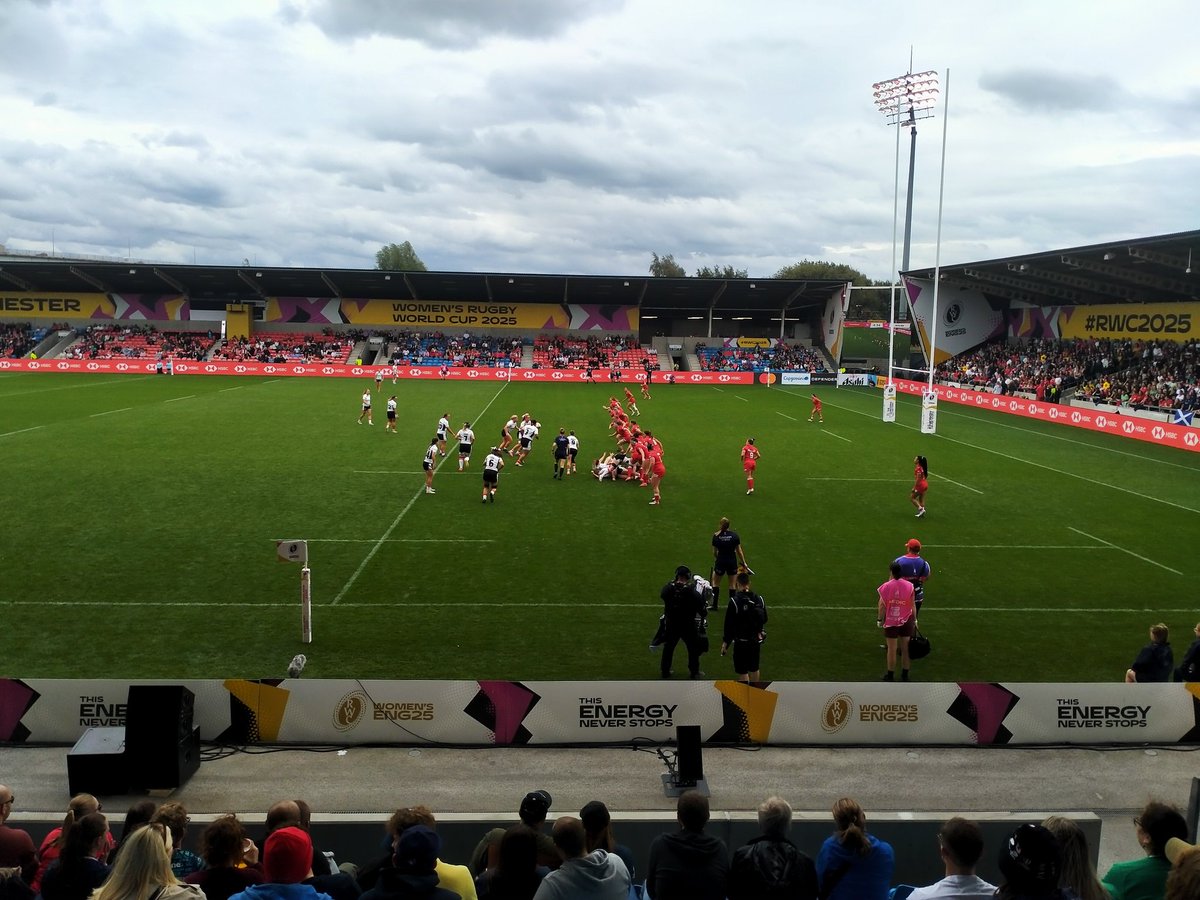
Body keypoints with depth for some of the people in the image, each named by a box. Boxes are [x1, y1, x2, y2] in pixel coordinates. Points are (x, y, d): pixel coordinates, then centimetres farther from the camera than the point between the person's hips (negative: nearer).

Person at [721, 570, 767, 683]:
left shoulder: (735, 601, -18)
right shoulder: (759, 599, -3)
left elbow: (729, 624, -14)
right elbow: (764, 619, 7)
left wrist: (725, 642, -5)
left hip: (741, 641, -5)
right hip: (756, 640, 5)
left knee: (742, 671, 3)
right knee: (755, 668, 21)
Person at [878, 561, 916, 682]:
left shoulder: (885, 587, -13)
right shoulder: (909, 586, -8)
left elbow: (882, 606, -8)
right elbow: (913, 605, -1)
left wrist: (879, 619, 5)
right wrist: (914, 619, 11)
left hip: (890, 622, -1)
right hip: (906, 622, 1)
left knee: (891, 649, 8)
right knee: (905, 648, 12)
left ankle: (890, 675, 17)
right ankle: (905, 675, 20)